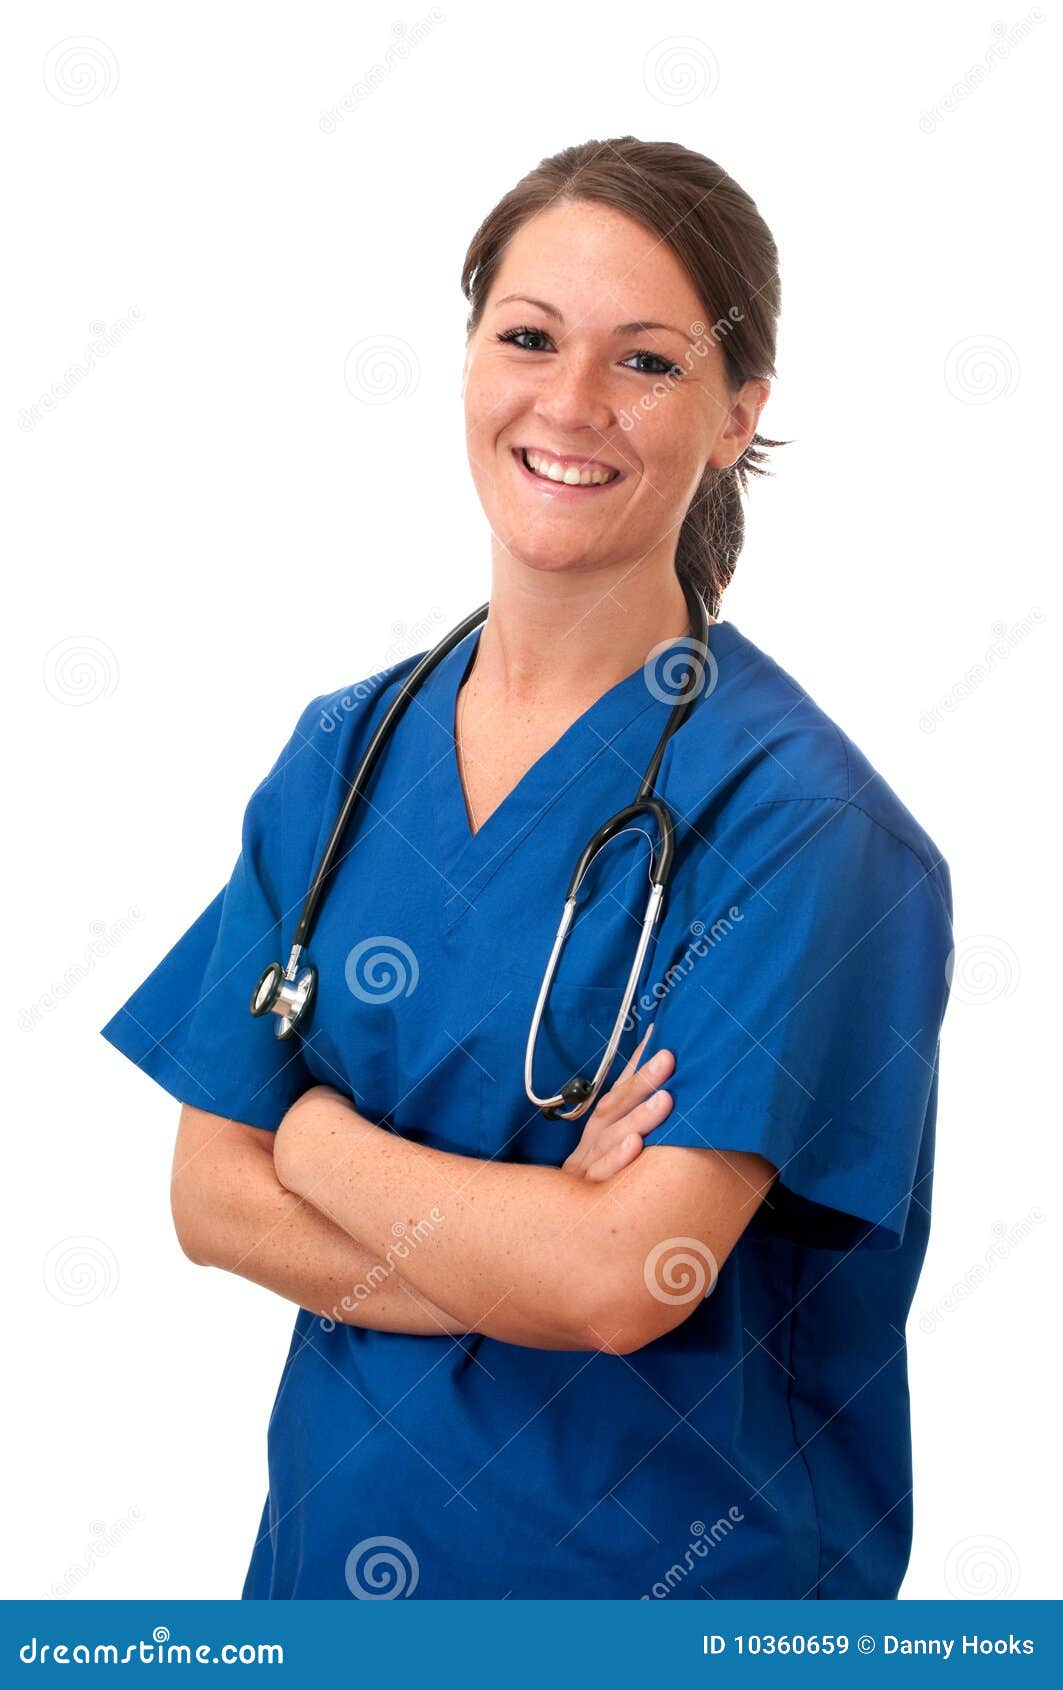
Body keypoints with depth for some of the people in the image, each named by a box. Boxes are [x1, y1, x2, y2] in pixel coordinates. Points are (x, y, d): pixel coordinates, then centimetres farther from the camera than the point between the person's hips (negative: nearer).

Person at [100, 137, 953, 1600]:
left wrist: (322, 1140, -10)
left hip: (672, 1552, -4)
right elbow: (212, 1197, -4)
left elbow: (620, 1279, -24)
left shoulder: (796, 811, -18)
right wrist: (535, 1246, -18)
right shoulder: (346, 752, -1)